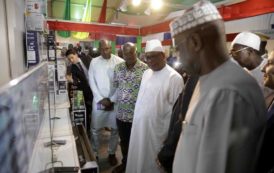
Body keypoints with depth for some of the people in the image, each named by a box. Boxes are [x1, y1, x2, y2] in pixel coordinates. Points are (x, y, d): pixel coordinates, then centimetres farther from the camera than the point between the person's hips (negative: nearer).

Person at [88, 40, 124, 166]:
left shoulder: (120, 62, -6)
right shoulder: (94, 62, -1)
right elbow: (92, 82, -1)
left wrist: (111, 99, -10)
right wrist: (101, 99, -9)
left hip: (115, 101, 0)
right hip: (98, 101, 1)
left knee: (115, 129, 11)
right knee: (95, 129, 10)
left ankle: (112, 153, 31)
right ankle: (94, 153, 30)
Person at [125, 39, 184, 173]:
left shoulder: (174, 77, -16)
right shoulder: (146, 73, 7)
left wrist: (168, 133, -13)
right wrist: (136, 120, 11)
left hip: (157, 129, -6)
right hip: (139, 126, 7)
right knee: (138, 158, 20)